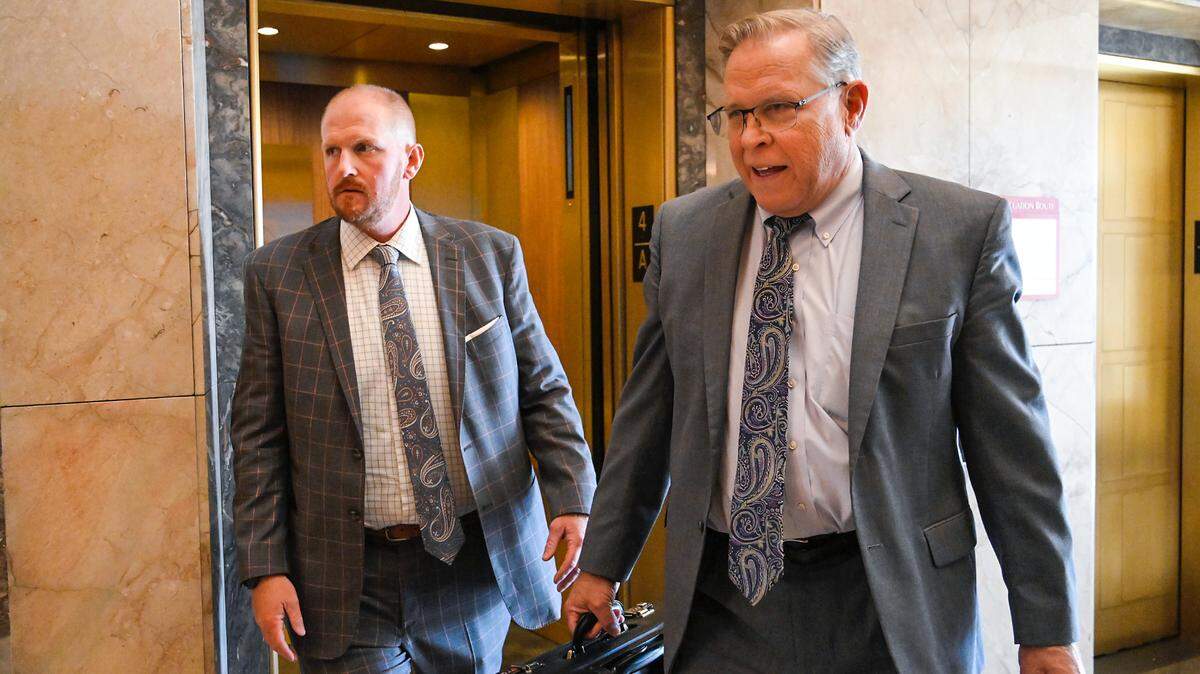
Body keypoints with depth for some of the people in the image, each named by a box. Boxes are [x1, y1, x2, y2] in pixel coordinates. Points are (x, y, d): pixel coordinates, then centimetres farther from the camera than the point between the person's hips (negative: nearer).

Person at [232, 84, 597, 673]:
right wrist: (265, 566, -6)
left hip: (476, 560, 2)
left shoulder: (491, 256, -1)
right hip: (345, 578, -1)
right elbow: (258, 434, -1)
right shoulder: (278, 272, -3)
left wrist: (573, 498, -7)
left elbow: (543, 388, 3)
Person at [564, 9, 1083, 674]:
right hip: (720, 598, 3)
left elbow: (1009, 438, -5)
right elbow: (647, 413, 8)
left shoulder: (962, 228, -7)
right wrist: (603, 563, 12)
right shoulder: (682, 230, 2)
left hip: (889, 613, -2)